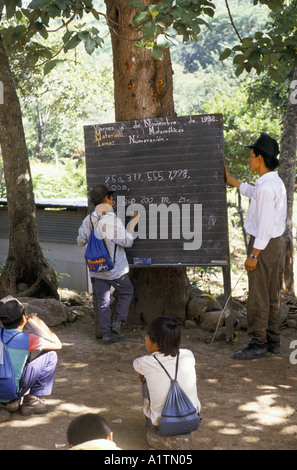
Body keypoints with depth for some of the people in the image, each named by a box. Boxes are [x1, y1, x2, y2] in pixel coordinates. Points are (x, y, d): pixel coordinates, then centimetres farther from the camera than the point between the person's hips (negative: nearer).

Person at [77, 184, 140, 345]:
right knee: (127, 292, 19)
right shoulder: (113, 220, -19)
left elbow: (81, 241, 7)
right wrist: (132, 223, -4)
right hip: (116, 269, -4)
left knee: (103, 301, 11)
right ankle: (118, 322, 9)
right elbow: (127, 242, -14)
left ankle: (107, 333, 12)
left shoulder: (88, 220, -3)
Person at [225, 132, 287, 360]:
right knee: (272, 294, 14)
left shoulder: (266, 187, -21)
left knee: (258, 296, -4)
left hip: (263, 244, -10)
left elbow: (265, 224, -24)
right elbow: (252, 192, 34)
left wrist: (253, 254, -21)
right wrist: (229, 179, 43)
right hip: (274, 242, 10)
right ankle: (273, 341, 22)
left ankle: (258, 344, 2)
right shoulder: (276, 182, 12)